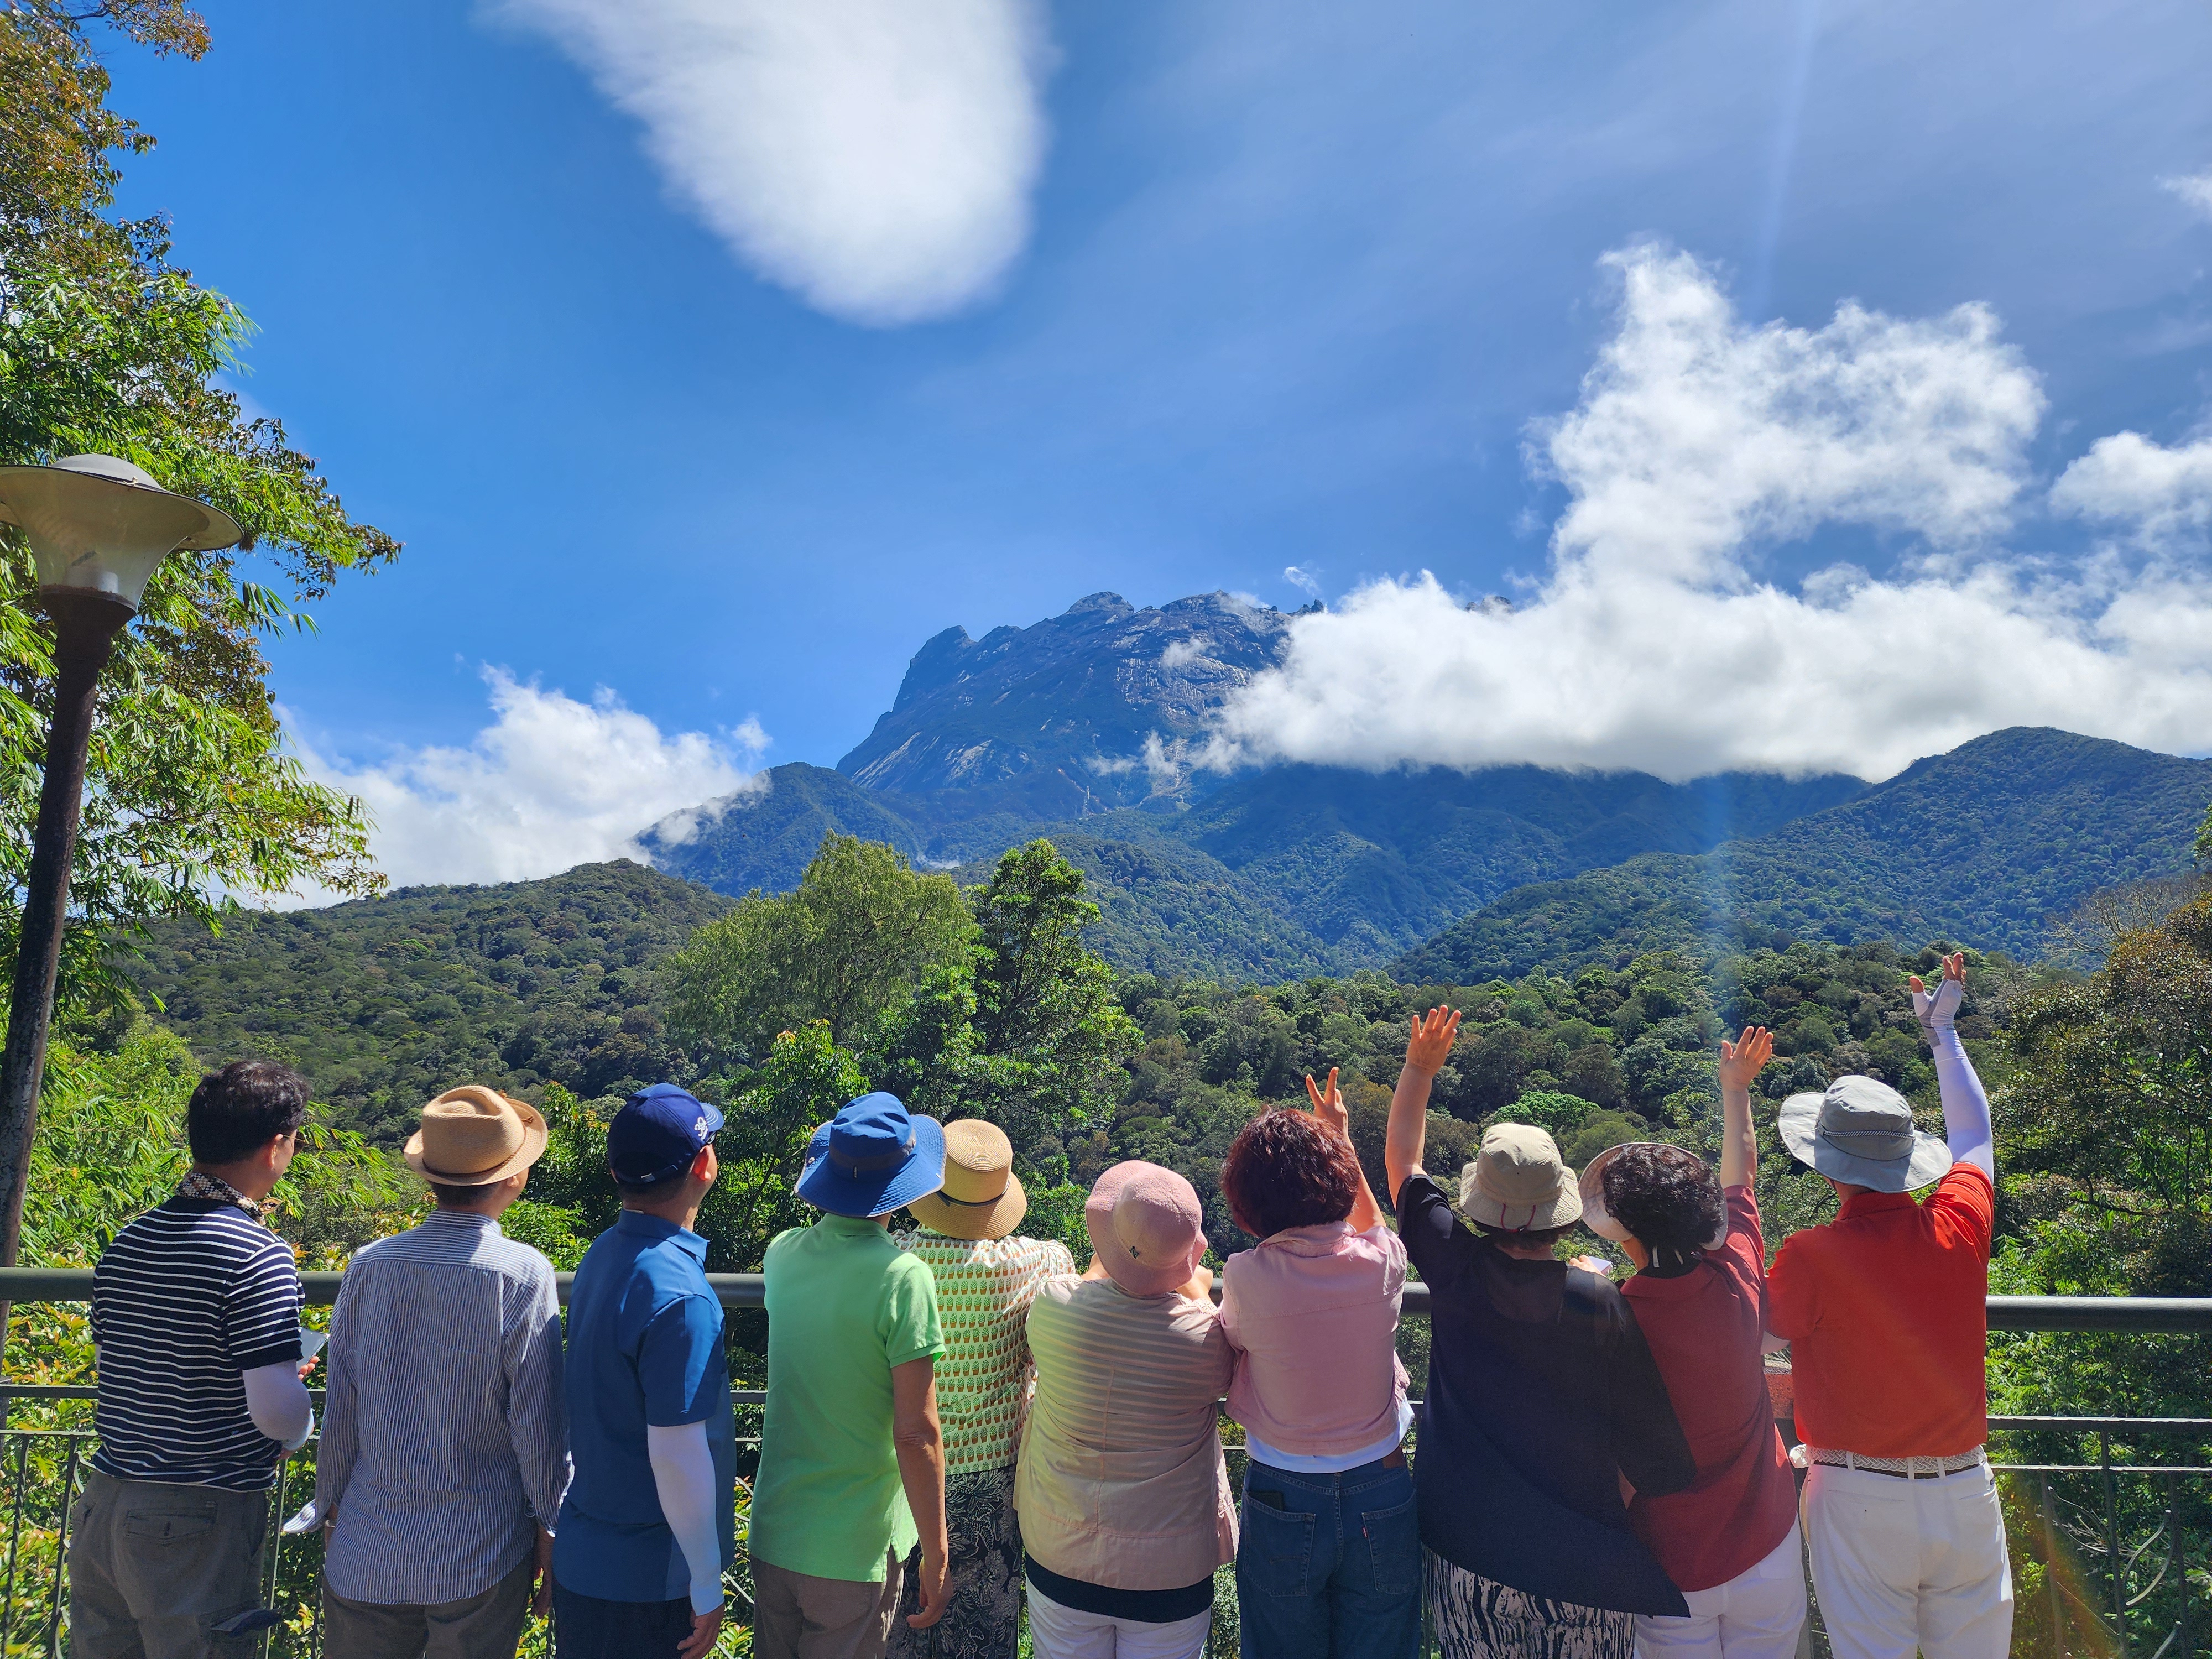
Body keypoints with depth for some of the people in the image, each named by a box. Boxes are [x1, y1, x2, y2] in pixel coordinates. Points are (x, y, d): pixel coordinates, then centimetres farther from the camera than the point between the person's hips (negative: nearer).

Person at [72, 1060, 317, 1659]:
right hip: (201, 1520, -7)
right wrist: (298, 1431, 1)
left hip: (104, 1503, 7)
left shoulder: (128, 1240, 4)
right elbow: (276, 1409, -23)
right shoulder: (259, 1255, -20)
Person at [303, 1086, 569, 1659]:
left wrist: (329, 1505, 19)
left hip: (367, 1551, 4)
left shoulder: (369, 1265, -5)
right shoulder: (523, 1275, -16)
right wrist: (550, 1527, 1)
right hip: (479, 1557, -3)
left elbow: (338, 1411, 3)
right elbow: (537, 1422, -12)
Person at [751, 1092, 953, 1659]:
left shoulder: (782, 1254, -3)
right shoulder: (903, 1277, -21)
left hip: (773, 1528, 5)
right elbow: (916, 1434, -19)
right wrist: (935, 1554, -10)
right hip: (853, 1548, -5)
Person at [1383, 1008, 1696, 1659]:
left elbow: (1401, 1161, -1)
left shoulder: (1456, 1272, -14)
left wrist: (1419, 1069, 8)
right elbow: (1651, 1432, -11)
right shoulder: (1602, 1305, -17)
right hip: (1582, 1557, -1)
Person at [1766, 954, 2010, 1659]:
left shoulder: (1811, 1258, -19)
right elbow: (1973, 1132, 13)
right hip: (1964, 1492, 4)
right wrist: (1943, 1030, 27)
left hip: (1859, 1501, -4)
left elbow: (1763, 1328, 1)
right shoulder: (1959, 1229, -8)